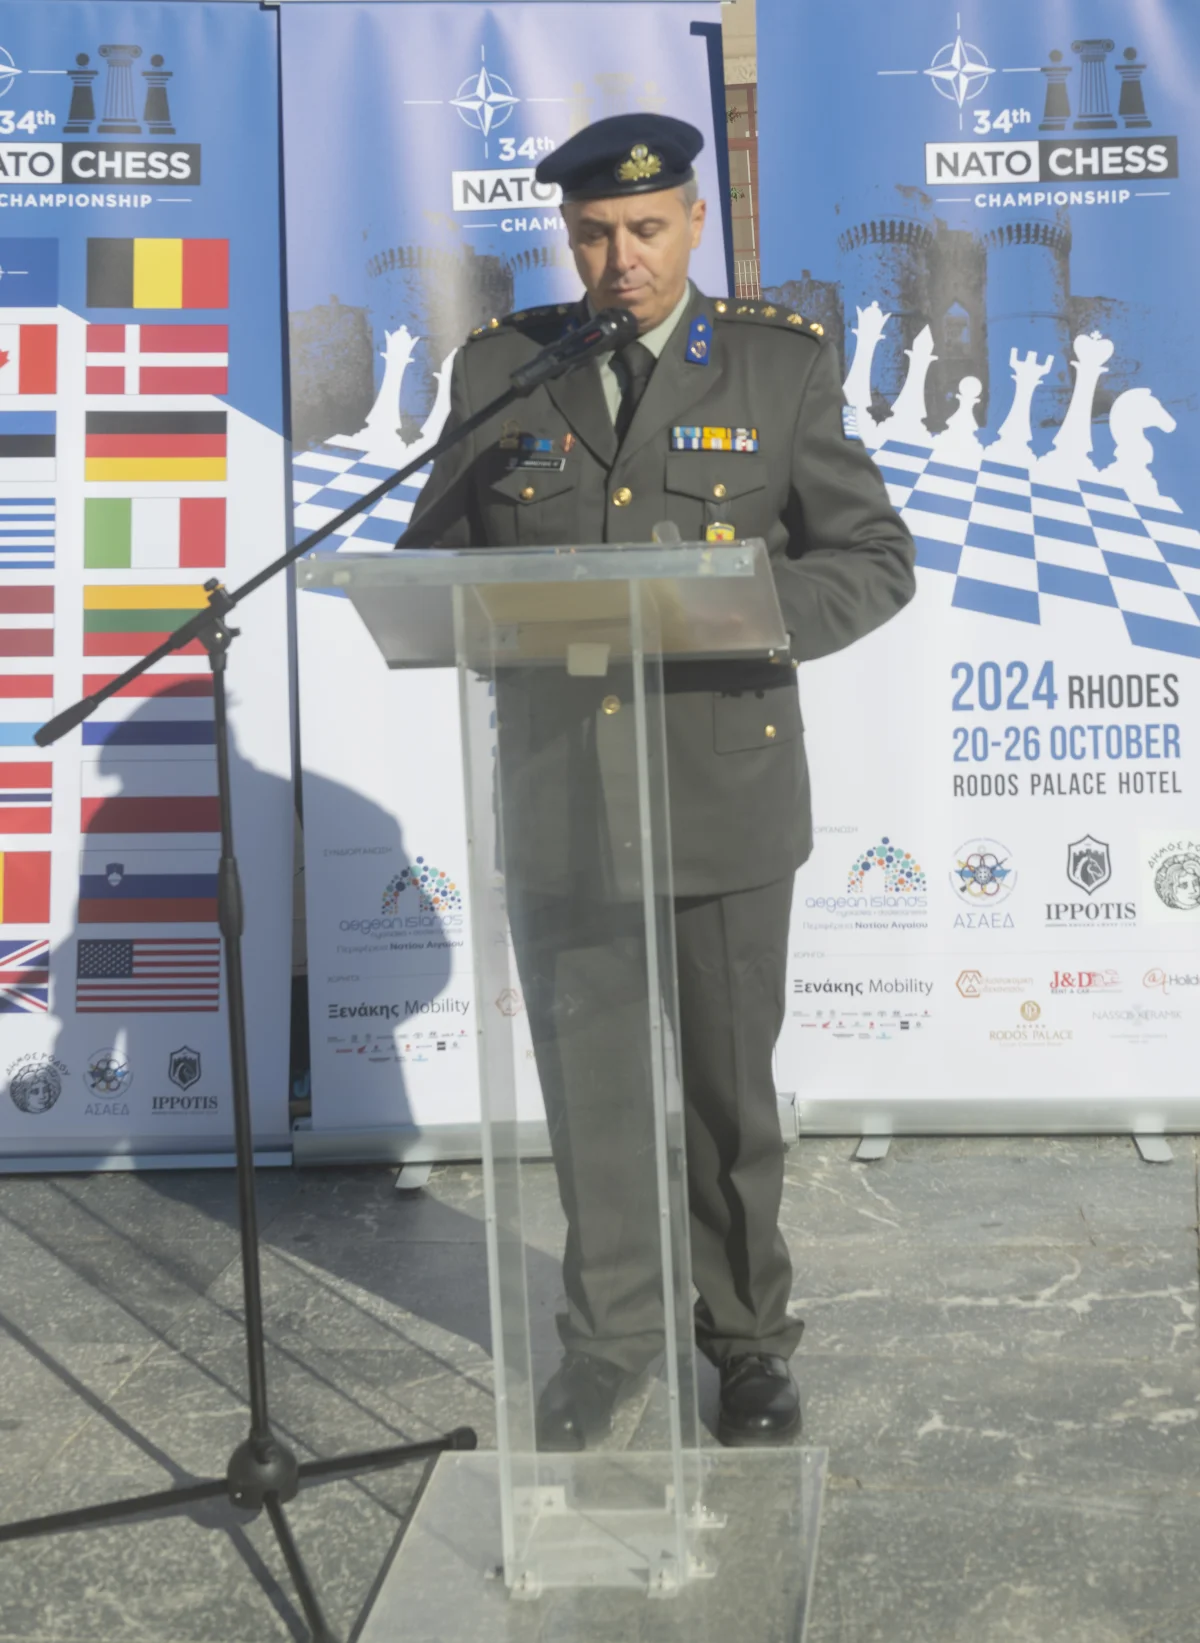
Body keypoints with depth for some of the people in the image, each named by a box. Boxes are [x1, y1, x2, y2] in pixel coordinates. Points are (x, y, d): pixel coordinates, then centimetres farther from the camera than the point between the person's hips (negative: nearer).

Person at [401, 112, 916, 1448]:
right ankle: (609, 1332, 30)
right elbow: (433, 554, 9)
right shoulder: (498, 366, 6)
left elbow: (875, 557, 0)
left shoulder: (784, 364, 1)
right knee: (587, 1086, 10)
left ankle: (746, 1335, 30)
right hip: (554, 789, 2)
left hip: (724, 793, -1)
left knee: (728, 1087, 11)